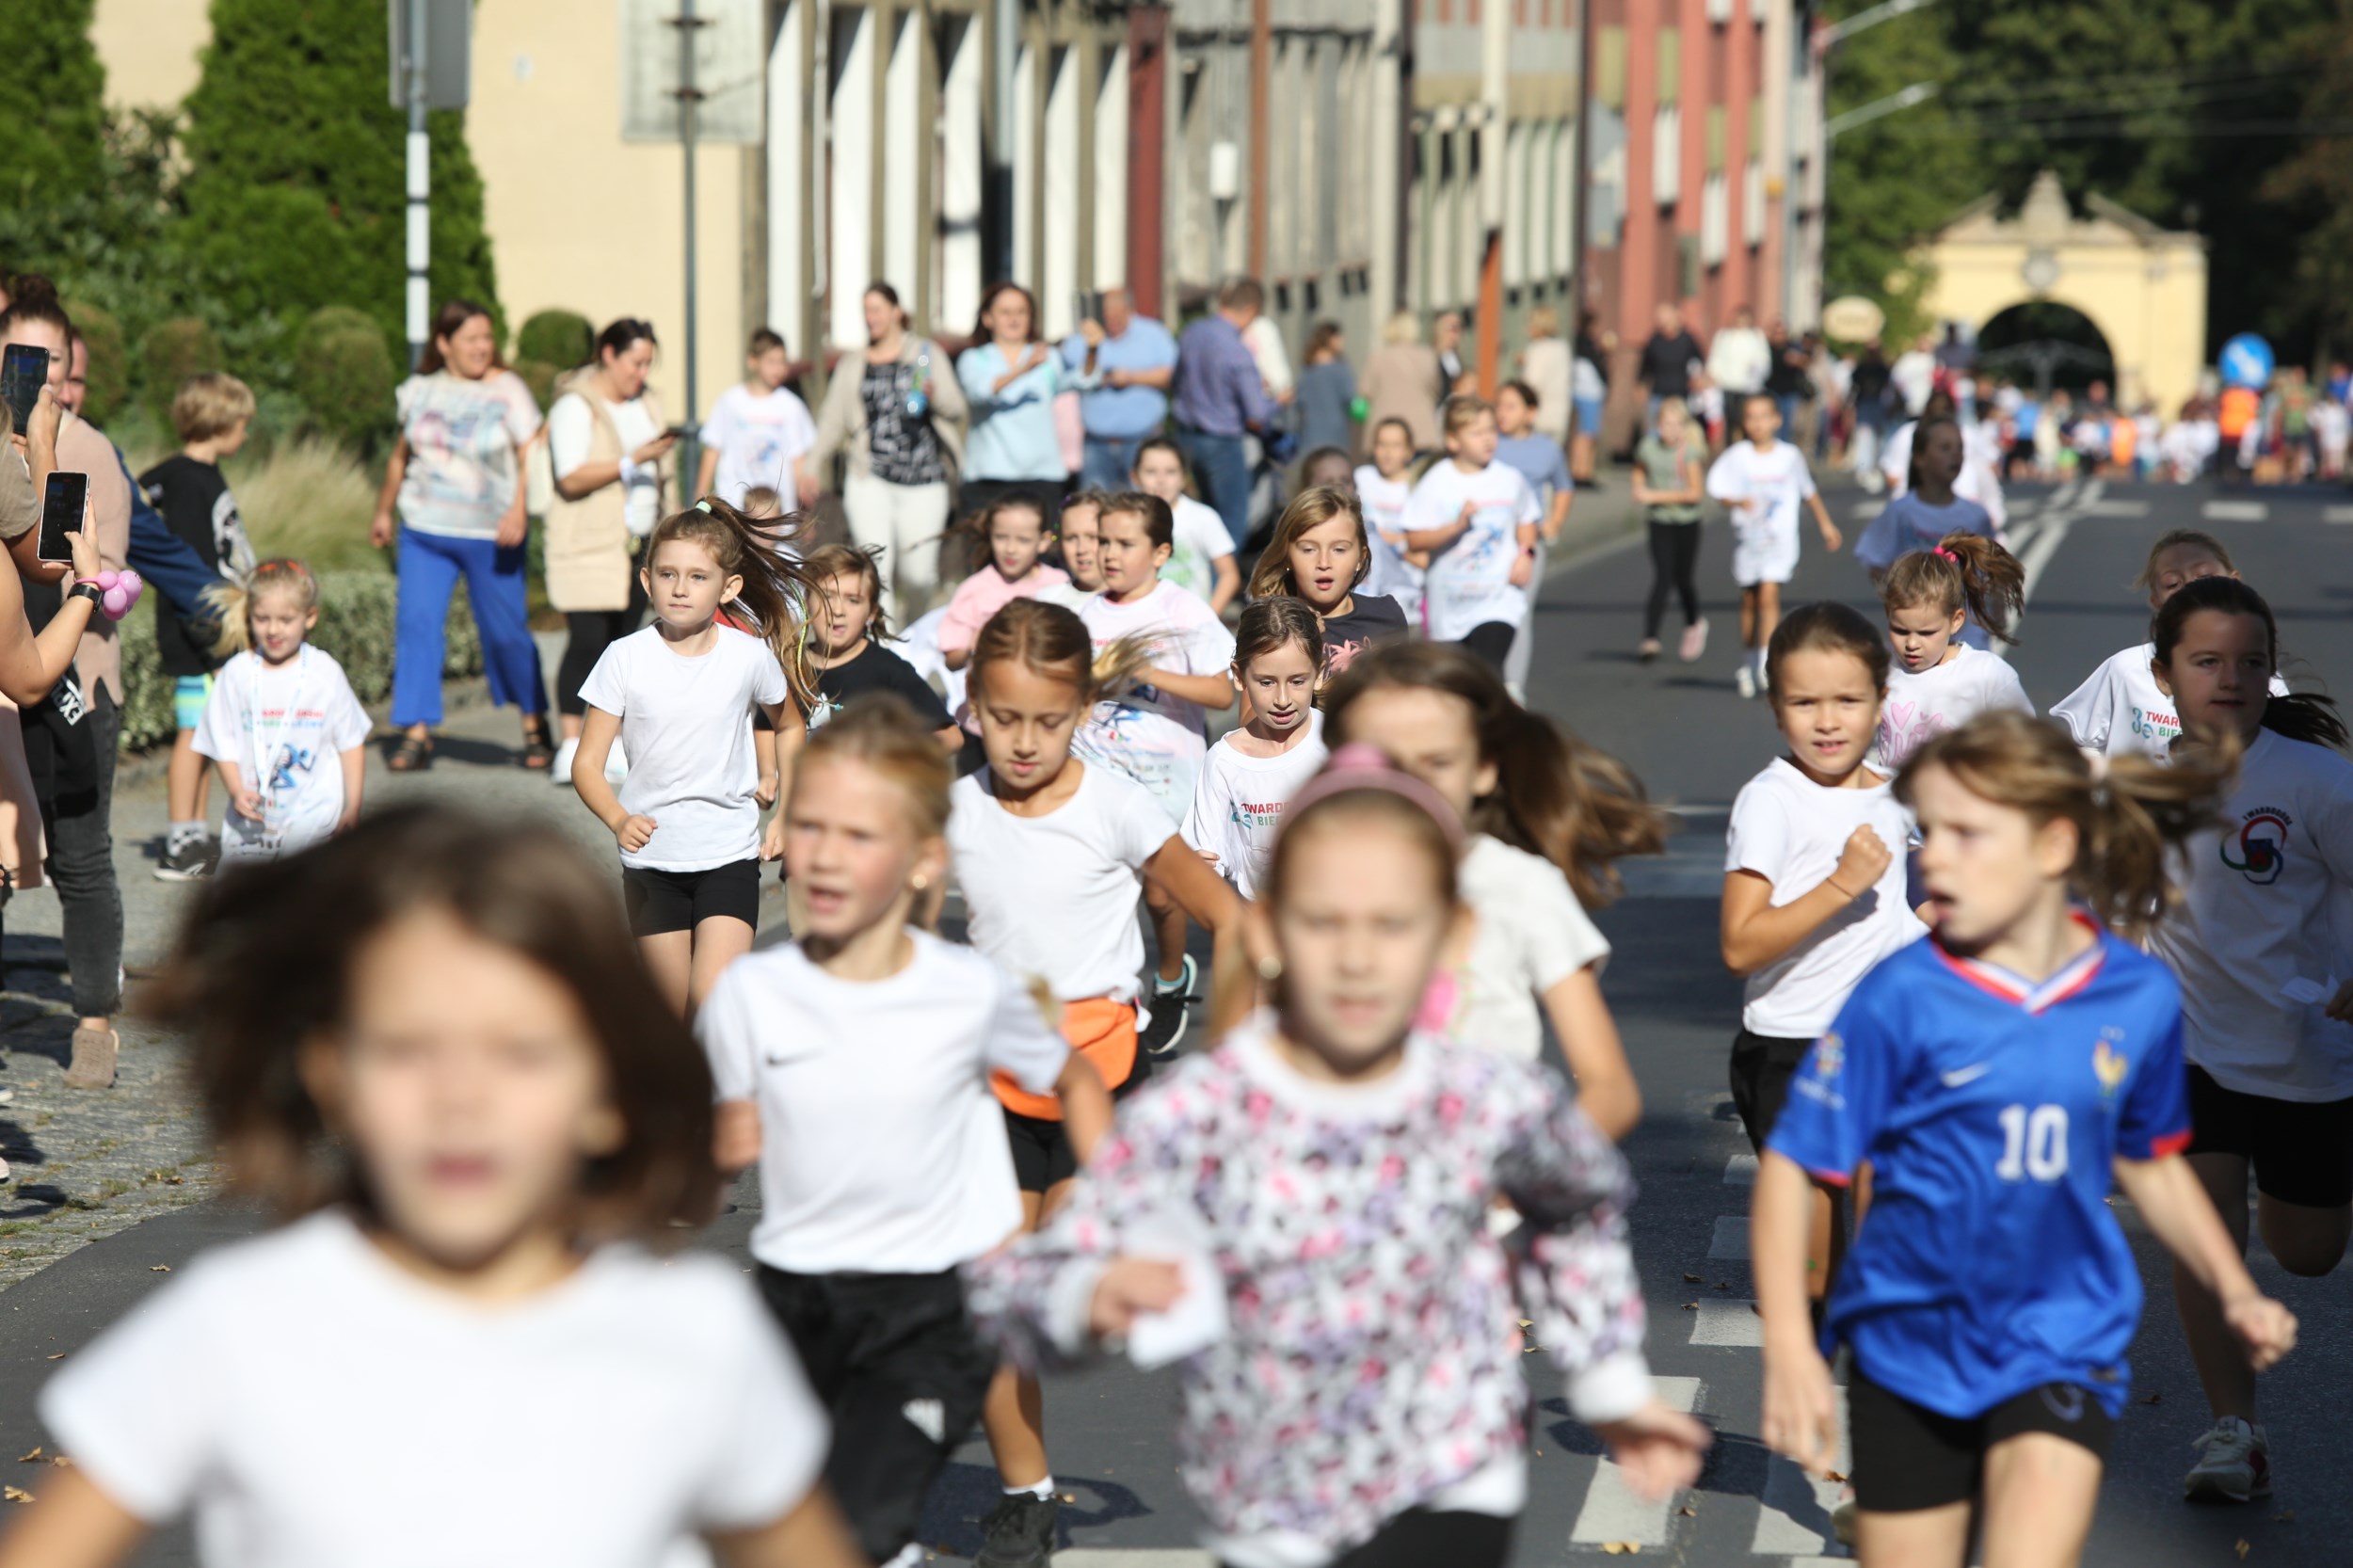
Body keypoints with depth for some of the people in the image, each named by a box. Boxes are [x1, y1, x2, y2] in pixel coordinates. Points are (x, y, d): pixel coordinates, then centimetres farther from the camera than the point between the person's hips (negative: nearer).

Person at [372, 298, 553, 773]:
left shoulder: (508, 390, -4)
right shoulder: (421, 390, 7)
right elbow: (402, 455, 20)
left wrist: (519, 510, -23)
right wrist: (384, 511, 23)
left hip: (490, 535, -3)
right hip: (424, 529, 3)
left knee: (506, 632, 1)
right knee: (417, 623, -8)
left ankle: (536, 726, 19)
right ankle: (417, 734, -4)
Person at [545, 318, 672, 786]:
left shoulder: (648, 404, 15)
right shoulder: (575, 407, -7)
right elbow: (572, 478, -17)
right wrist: (633, 460, -21)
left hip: (638, 542, 7)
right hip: (588, 544, -7)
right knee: (587, 641, -14)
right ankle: (570, 750, -14)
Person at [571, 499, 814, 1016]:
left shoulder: (751, 657, -4)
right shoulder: (626, 659, -7)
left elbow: (789, 726, 17)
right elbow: (587, 764, -5)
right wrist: (618, 820, -24)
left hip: (729, 856, -1)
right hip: (651, 859, 1)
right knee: (675, 1019, 7)